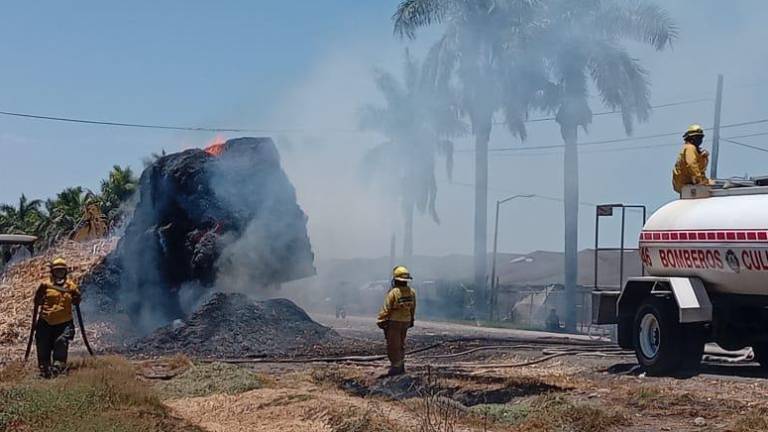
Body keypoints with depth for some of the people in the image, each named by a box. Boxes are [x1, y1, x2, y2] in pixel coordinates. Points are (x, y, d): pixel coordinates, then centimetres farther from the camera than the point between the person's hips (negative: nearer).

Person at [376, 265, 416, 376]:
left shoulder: (393, 292, -18)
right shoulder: (411, 292, 1)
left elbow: (386, 309, -17)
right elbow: (413, 308, 10)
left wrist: (380, 320, -9)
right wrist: (411, 320, 21)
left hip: (394, 321, -6)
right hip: (406, 321, 6)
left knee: (393, 345, 1)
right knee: (401, 344, 19)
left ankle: (396, 367, 0)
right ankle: (401, 366, 25)